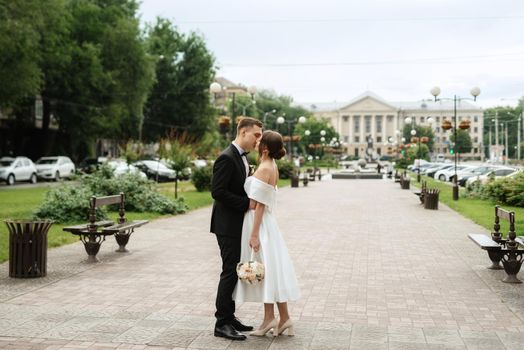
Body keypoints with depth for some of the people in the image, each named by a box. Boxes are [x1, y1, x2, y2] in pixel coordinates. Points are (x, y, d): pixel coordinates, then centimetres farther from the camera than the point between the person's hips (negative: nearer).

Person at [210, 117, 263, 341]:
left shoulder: (241, 157, 14)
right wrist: (247, 203, -20)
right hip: (228, 225, -10)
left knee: (235, 272, 13)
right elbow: (217, 192, -23)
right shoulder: (227, 158, -16)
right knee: (230, 272, -6)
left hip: (237, 225, 10)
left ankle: (229, 317, 23)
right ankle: (222, 324, 2)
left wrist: (251, 201, 4)